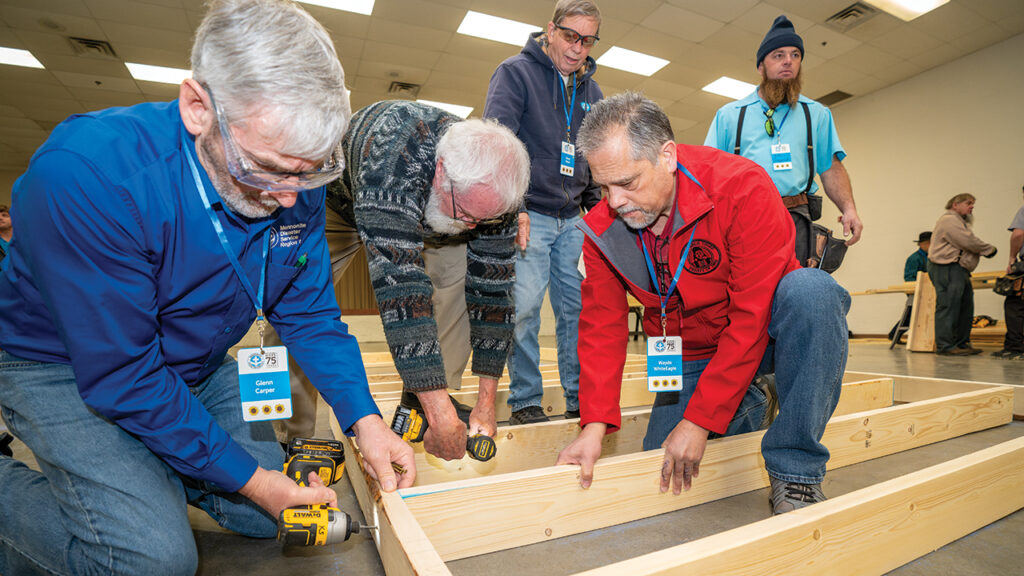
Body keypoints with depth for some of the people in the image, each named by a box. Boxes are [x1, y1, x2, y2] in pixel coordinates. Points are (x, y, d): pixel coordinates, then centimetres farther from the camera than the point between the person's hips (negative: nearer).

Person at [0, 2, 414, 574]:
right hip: (67, 369, -5)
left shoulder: (296, 185, -15)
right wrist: (249, 478, -23)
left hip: (198, 368, 5)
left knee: (272, 518, 5)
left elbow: (310, 313, -7)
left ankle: (153, 467, 25)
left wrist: (364, 418, -17)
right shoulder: (85, 174, -32)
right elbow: (123, 374, -29)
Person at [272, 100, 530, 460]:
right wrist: (441, 414, -51)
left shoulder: (491, 187, -30)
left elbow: (492, 285, -27)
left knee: (462, 272, -14)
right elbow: (400, 283, -52)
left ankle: (419, 399, -1)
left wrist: (486, 403, -28)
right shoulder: (390, 160, -47)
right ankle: (292, 432, -3)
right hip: (340, 199, -3)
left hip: (422, 210, 4)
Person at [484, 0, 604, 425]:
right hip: (528, 214, -5)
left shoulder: (591, 91, 18)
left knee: (577, 308, 4)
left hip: (572, 218, 6)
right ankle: (525, 401, 6)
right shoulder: (515, 72, 0)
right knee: (524, 307, -9)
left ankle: (581, 398, 16)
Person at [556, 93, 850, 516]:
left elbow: (753, 316, -28)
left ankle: (796, 472, -20)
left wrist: (700, 419, -27)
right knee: (663, 474, -1)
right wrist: (594, 425, -21)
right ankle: (749, 408, 26)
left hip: (761, 335, -3)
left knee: (810, 290, -35)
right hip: (691, 356, 4)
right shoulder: (601, 230, -13)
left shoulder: (741, 187, -27)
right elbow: (602, 327, -11)